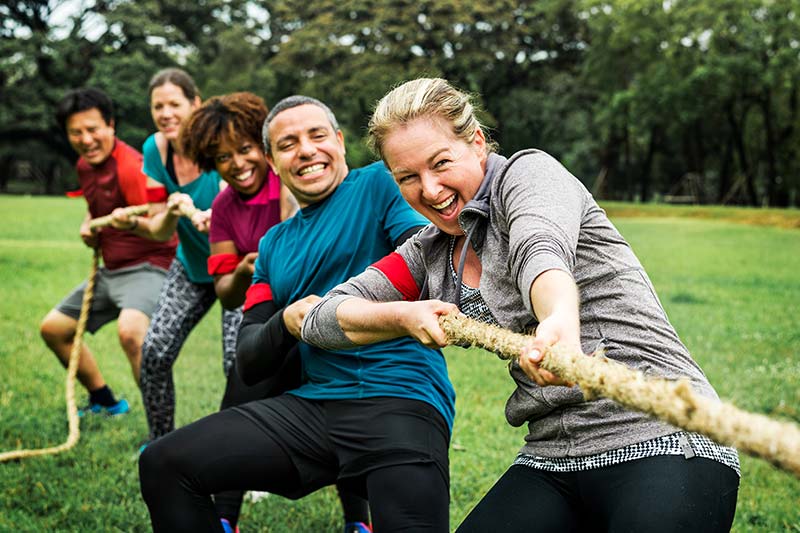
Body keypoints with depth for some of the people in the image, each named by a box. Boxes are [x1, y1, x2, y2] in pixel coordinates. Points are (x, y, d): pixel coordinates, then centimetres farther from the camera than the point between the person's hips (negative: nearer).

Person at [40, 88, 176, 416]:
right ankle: (106, 403, 33)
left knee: (130, 330, -37)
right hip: (110, 270, 10)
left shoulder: (132, 167, -21)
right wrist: (89, 225, 7)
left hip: (147, 266, -10)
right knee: (53, 328, 16)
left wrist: (132, 222, -48)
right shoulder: (84, 166, 7)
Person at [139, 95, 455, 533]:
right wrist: (286, 323, -5)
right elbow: (249, 366, 17)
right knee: (163, 465, -4)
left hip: (402, 401, -5)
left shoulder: (380, 184, 5)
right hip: (312, 403, 5)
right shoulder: (274, 244, 22)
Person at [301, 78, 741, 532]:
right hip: (551, 460, 6)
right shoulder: (430, 255, 13)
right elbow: (322, 318, 13)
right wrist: (404, 316, -4)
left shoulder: (528, 172, -5)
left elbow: (541, 250, -28)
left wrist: (561, 318, -48)